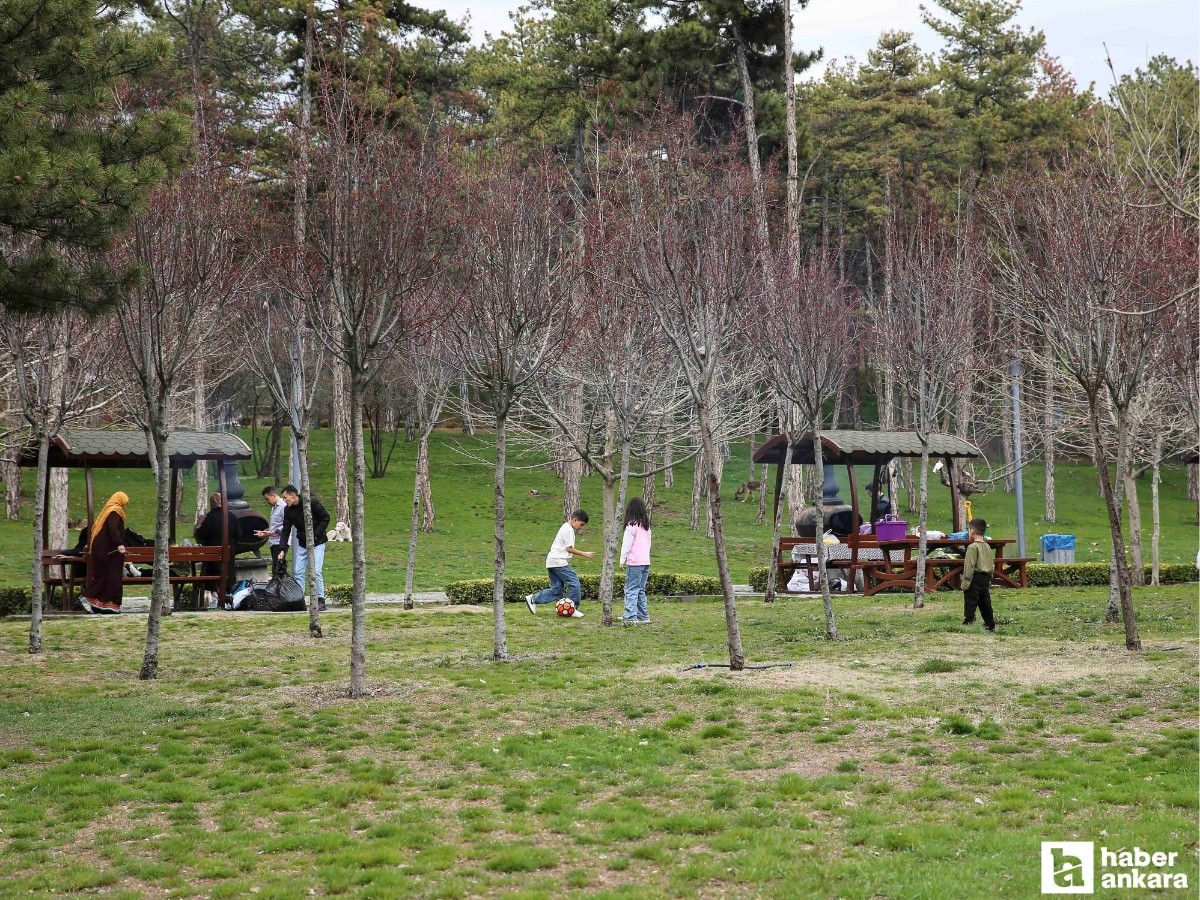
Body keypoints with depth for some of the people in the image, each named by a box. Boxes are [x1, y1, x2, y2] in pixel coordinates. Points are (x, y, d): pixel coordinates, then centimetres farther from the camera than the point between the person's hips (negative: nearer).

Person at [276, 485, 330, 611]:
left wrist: (315, 534, -18)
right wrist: (282, 550, -8)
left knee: (316, 571, -13)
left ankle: (320, 600, -7)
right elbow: (285, 531, 1)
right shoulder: (288, 511, 0)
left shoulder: (312, 504, -17)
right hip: (302, 544, 6)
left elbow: (326, 518, -11)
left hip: (317, 543, -6)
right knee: (298, 572, 2)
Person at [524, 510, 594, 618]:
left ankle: (533, 599, 9)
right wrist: (584, 554, -8)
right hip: (559, 562, -10)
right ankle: (572, 609, -4)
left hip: (552, 562, 10)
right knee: (574, 582, -7)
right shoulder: (568, 529, -11)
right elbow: (569, 549, -12)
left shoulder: (566, 527, 21)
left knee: (557, 589, 9)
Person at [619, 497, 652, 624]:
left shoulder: (632, 525, -10)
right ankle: (643, 616, 17)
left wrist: (622, 560, 1)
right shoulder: (646, 526, 11)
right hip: (646, 561, 7)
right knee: (641, 591, 16)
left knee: (631, 590, -7)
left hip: (634, 562, -7)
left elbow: (626, 544, -9)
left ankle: (631, 617, -15)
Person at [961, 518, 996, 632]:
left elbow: (969, 566, -16)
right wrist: (989, 580, 23)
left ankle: (968, 622, -11)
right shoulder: (988, 547, 12)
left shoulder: (973, 547, -13)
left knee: (970, 602, -6)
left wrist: (965, 582, -15)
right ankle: (990, 625, 17)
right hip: (986, 579, 8)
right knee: (985, 603, 13)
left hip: (975, 579, -8)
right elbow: (992, 565, 16)